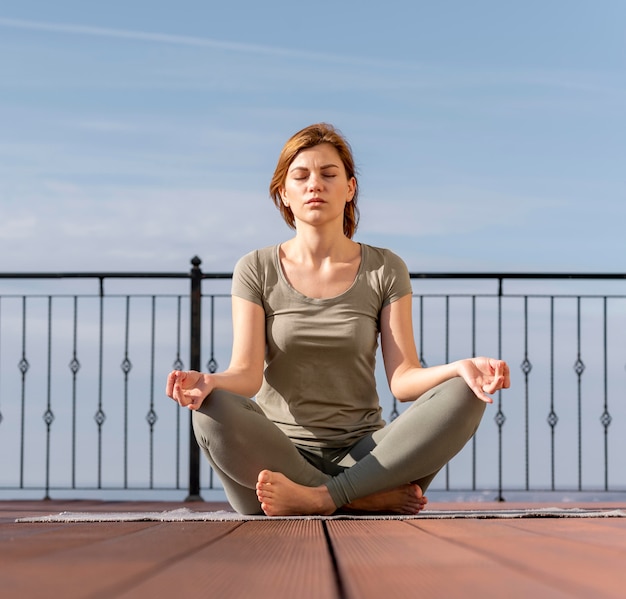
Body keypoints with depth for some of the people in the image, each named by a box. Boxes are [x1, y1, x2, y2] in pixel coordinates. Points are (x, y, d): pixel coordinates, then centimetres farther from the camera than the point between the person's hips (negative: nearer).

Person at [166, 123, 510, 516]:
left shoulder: (385, 270, 7)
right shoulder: (256, 271, 6)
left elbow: (403, 379, -2)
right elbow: (248, 373, -6)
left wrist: (460, 368, -23)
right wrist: (209, 382, -30)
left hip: (362, 454, 1)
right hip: (279, 452, -1)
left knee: (462, 397, -25)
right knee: (215, 410, -33)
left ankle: (317, 498, -28)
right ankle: (373, 500, -25)